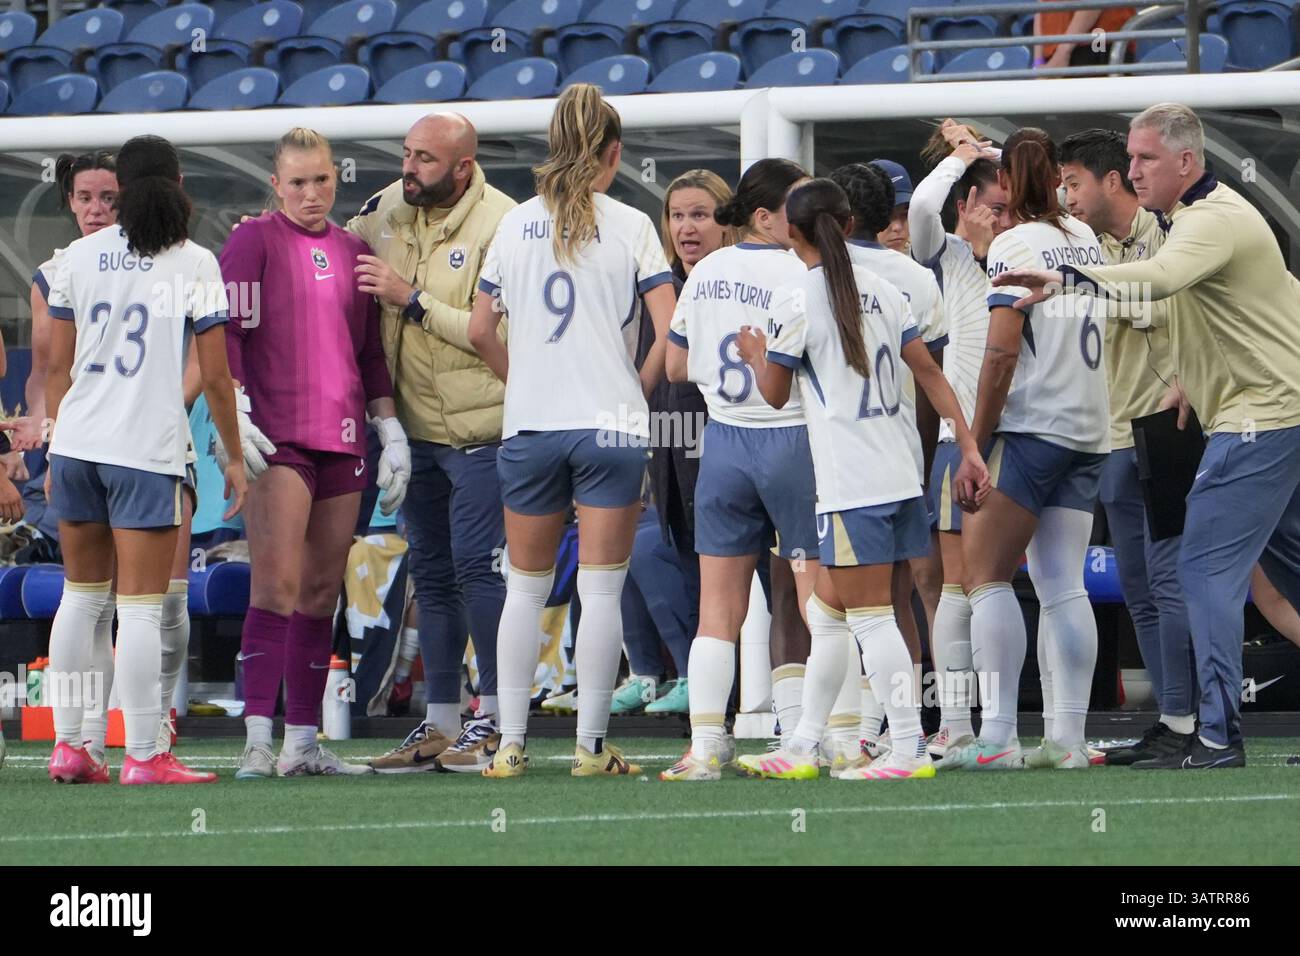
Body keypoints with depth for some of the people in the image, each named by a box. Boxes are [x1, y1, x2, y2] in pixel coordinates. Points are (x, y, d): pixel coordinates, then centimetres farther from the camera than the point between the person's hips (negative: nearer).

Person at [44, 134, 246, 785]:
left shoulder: (80, 255, 7)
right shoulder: (193, 263, -4)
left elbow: (57, 365, 9)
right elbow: (215, 376, -4)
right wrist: (234, 457, 6)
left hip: (77, 440, 4)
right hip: (147, 450, -4)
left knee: (81, 595, 15)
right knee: (141, 606, -3)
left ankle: (67, 747, 16)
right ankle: (142, 756, -4)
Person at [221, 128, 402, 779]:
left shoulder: (354, 252, 16)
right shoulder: (254, 241, 0)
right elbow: (225, 334, -6)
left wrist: (390, 431, 16)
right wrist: (235, 418, -16)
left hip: (341, 442, 6)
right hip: (277, 437, -6)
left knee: (322, 592, 6)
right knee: (277, 585, -15)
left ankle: (303, 742, 10)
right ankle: (258, 741, -18)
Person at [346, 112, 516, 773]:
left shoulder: (498, 225, -15)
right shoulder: (390, 208, 6)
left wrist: (413, 300, -20)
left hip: (478, 429, -7)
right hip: (414, 429, 7)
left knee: (477, 566, -9)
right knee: (431, 576, 11)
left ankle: (494, 718, -1)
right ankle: (440, 725, 17)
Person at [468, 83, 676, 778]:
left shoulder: (515, 224, 6)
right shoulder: (631, 226, -3)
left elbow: (480, 330, 8)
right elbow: (669, 330, -9)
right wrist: (639, 390, 5)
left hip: (529, 426, 3)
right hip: (610, 424, -3)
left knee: (524, 589, 12)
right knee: (601, 591, 1)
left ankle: (510, 743, 9)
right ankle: (591, 746, 0)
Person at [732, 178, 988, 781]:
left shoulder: (798, 302, -9)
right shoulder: (881, 291, 11)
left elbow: (775, 393, 0)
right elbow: (930, 374, 10)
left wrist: (756, 355, 20)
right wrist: (969, 448, 11)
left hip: (851, 484, -8)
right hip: (899, 476, 8)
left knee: (871, 617, -6)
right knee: (826, 613, 15)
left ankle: (909, 750, -10)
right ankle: (802, 748, 18)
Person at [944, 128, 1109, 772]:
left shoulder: (1014, 245, -7)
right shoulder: (1085, 238, 13)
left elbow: (1002, 353, -15)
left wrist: (976, 443, -12)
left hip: (1030, 427, -7)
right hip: (1089, 430, 7)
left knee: (985, 574, -6)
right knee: (1063, 585, 5)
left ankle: (997, 737, -15)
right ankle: (1068, 739, -1)